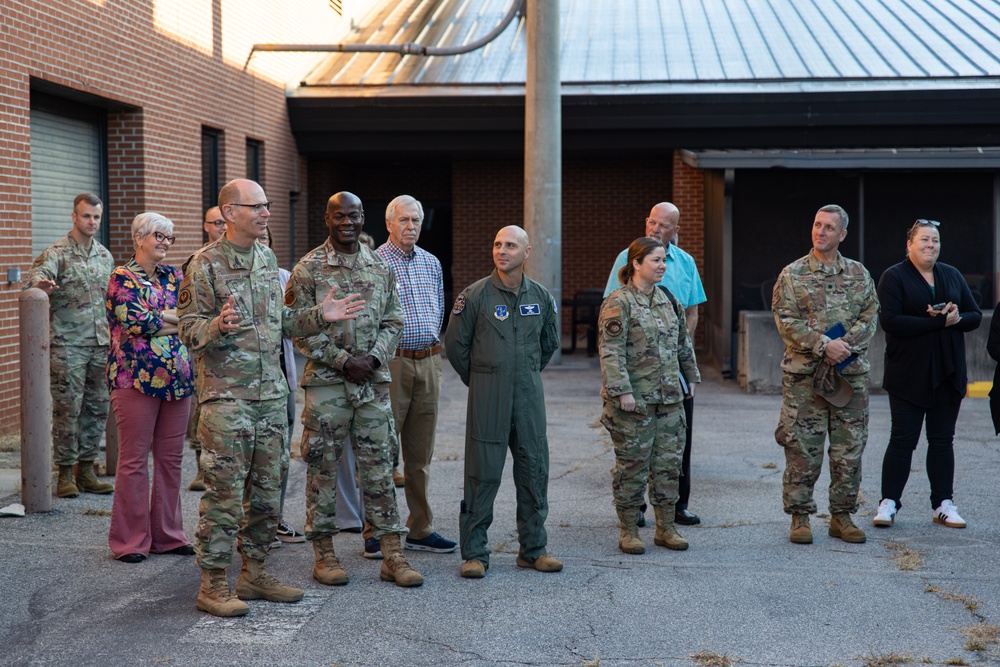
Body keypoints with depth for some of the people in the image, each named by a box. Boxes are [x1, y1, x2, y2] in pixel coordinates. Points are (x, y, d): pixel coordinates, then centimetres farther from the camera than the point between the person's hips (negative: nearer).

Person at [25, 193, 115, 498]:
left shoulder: (105, 256, 13)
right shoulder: (57, 253, -6)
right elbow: (33, 280, -23)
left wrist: (113, 336, 17)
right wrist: (41, 285, -46)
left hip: (101, 346, 6)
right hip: (68, 345, -6)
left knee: (97, 409, 7)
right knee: (68, 409, -3)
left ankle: (86, 470, 17)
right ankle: (65, 473, 7)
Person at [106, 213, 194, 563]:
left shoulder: (174, 276, 15)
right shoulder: (122, 278, -2)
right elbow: (137, 323, -15)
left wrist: (154, 316, -14)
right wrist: (175, 319, -4)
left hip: (178, 377, 6)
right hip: (136, 377, -6)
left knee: (171, 458, 9)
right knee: (134, 459, -1)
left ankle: (167, 535, 18)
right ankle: (130, 541, 7)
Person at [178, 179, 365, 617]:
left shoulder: (267, 259, 13)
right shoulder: (206, 264, -8)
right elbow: (189, 328, -11)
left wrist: (319, 316, 8)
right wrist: (218, 326, -30)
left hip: (270, 393, 7)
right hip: (226, 395, -7)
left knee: (266, 491, 12)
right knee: (224, 492, -4)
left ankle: (254, 572, 24)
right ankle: (213, 585, 5)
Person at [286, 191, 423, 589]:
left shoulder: (380, 267, 10)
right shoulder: (309, 269, -2)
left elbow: (393, 321, 11)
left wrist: (373, 356, -7)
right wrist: (343, 361, -13)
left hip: (374, 380, 3)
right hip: (326, 381, -3)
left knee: (379, 467, 5)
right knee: (323, 468, 3)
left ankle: (392, 555, 9)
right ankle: (323, 554, 14)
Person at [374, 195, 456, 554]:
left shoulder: (432, 263, 14)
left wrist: (431, 343, 16)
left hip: (428, 362, 6)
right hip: (391, 362, -6)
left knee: (421, 452, 10)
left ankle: (420, 529, 17)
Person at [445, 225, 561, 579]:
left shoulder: (541, 297, 7)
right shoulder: (475, 295, -6)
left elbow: (549, 343, 21)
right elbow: (455, 344, 2)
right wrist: (478, 381, 9)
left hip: (529, 394, 4)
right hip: (487, 396, -4)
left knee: (534, 470, 7)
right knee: (483, 474, -2)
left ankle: (533, 548, 18)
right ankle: (474, 552, 7)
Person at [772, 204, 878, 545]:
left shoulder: (859, 274, 11)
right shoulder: (792, 275, 2)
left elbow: (869, 316, 4)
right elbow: (786, 321, -6)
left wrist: (847, 346, -13)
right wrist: (823, 346, -16)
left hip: (852, 373, 3)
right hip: (804, 375, -3)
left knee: (849, 449, 6)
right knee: (802, 449, -1)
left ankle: (842, 515, 17)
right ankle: (800, 516, 9)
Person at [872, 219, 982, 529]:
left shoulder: (952, 275, 13)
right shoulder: (894, 277, -4)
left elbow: (975, 315, 13)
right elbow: (890, 321, -17)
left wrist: (957, 318, -11)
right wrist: (938, 321, -19)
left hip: (948, 373, 5)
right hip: (909, 375, -5)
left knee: (942, 439, 9)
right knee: (903, 439, -3)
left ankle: (943, 504, 14)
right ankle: (888, 503, 5)